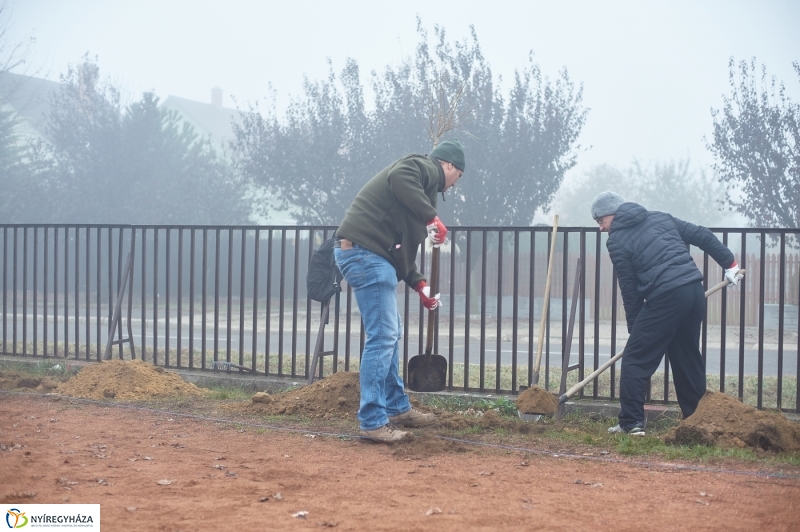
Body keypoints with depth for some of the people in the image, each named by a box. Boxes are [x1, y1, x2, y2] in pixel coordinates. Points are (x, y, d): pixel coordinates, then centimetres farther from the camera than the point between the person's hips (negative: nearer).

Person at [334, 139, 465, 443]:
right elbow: (399, 178, -25)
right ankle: (372, 423, -8)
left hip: (363, 253, 11)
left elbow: (401, 246, 28)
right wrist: (431, 216, -20)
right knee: (382, 337, -9)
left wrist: (419, 284, 24)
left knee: (390, 335, 19)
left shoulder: (423, 181, 27)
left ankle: (397, 408, 30)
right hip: (364, 251, -11)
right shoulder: (425, 167, 1)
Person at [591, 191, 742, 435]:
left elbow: (629, 290, 2)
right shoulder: (660, 218, 20)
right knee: (689, 358, 18)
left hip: (665, 298, -7)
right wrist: (729, 263, 22)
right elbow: (702, 236, 17)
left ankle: (632, 422, -4)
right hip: (695, 291, 7)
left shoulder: (617, 240, 2)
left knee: (635, 359, 1)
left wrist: (634, 329, 9)